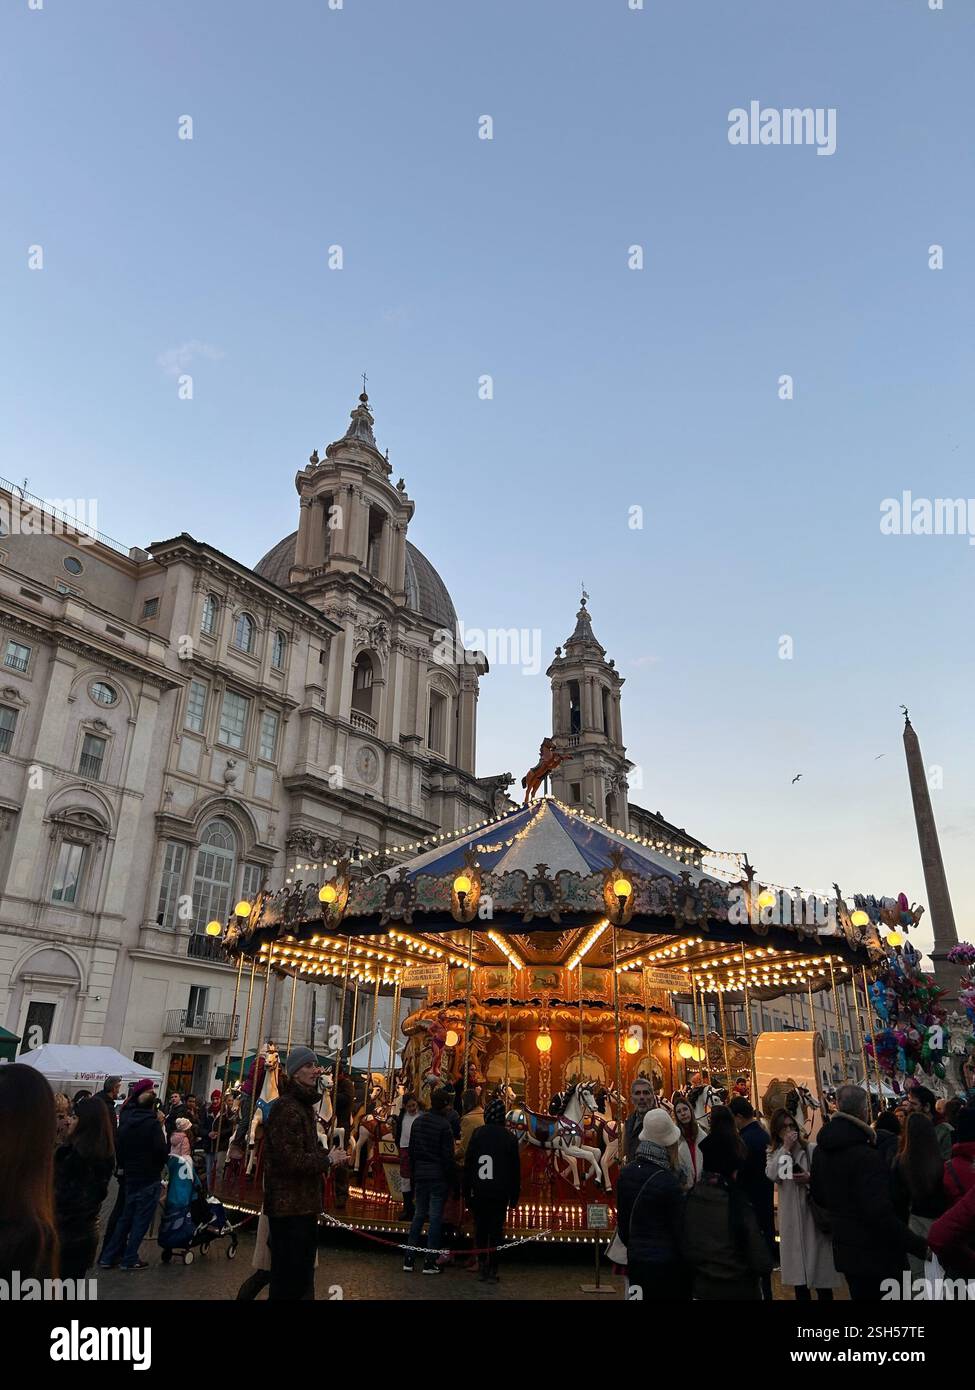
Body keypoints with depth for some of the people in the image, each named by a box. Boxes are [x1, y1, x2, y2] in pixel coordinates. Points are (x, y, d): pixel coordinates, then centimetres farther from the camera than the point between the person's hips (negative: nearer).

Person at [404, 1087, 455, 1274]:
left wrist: (413, 1175, 18)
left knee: (418, 1215, 14)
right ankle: (430, 1262, 4)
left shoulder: (417, 1121, 7)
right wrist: (450, 1180, -4)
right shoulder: (444, 1125, -13)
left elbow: (411, 1151, 12)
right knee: (435, 1218, 2)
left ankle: (409, 1260, 14)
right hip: (438, 1176, -6)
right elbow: (448, 1156, -12)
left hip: (420, 1175, 6)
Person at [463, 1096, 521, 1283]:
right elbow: (515, 1169, 1)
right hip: (500, 1193, 0)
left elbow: (468, 1164, 0)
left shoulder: (477, 1134, -3)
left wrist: (466, 1190, 6)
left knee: (480, 1228, 13)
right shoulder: (509, 1137, -4)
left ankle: (482, 1266, 12)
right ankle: (492, 1270, 7)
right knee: (496, 1230, 6)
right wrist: (514, 1195, 9)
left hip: (479, 1192, 1)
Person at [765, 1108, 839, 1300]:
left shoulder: (812, 1149, -7)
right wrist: (785, 1148, -13)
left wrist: (810, 1179, -23)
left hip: (813, 1212, -4)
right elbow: (771, 1175, -12)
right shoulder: (774, 1153, 7)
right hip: (790, 1216, 4)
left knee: (820, 1268, 3)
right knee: (797, 1269, 13)